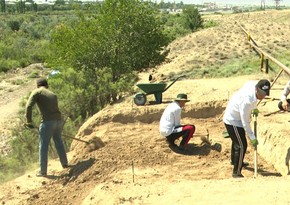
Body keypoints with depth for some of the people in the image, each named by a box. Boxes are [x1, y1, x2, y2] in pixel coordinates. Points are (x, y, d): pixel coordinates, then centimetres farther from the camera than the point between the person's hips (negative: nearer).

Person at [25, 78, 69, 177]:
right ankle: (65, 163, 36)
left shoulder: (37, 92, 4)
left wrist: (29, 121, -3)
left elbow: (29, 106, -9)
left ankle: (43, 171, 10)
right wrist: (60, 126, 30)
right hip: (58, 120, 6)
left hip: (48, 121, -6)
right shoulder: (53, 94, 21)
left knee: (43, 146, 5)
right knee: (58, 142, 24)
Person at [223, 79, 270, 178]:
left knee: (237, 140, 29)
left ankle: (234, 161, 52)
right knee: (242, 145, -9)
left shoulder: (254, 83, -16)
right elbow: (245, 122, -31)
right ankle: (236, 172, 2)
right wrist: (252, 137, -25)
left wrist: (254, 108, 8)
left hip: (232, 117, 10)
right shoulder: (247, 101, -39)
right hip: (233, 121, -10)